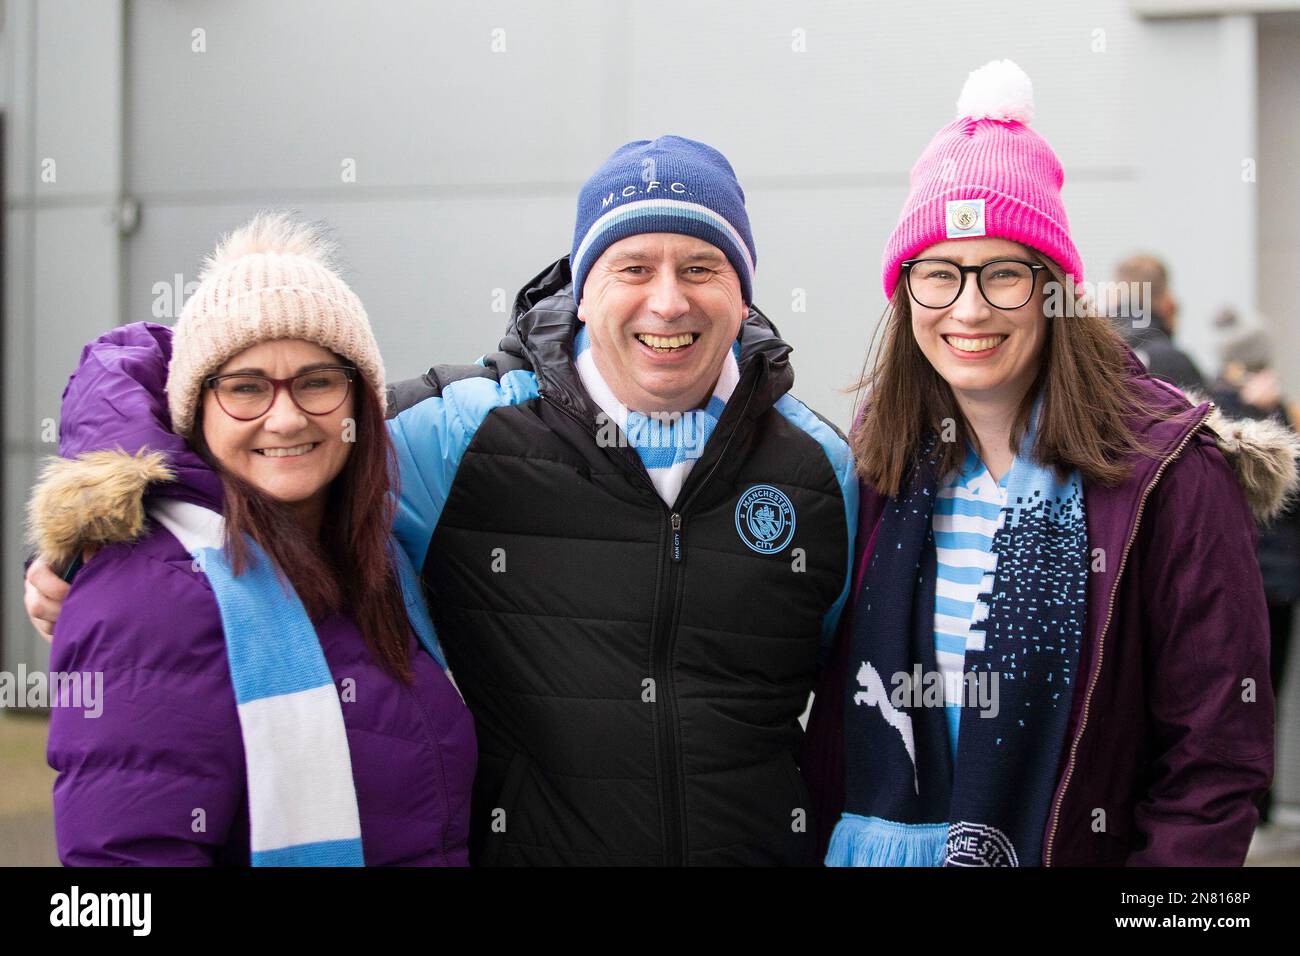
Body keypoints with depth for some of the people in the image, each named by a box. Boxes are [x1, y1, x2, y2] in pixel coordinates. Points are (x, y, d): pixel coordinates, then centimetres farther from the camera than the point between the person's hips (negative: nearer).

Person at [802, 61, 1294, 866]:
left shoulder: (1170, 475, -14)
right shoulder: (885, 460, 0)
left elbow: (1218, 761, -14)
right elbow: (842, 697, 8)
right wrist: (826, 837, 1)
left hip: (1068, 847, -3)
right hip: (865, 843, 4)